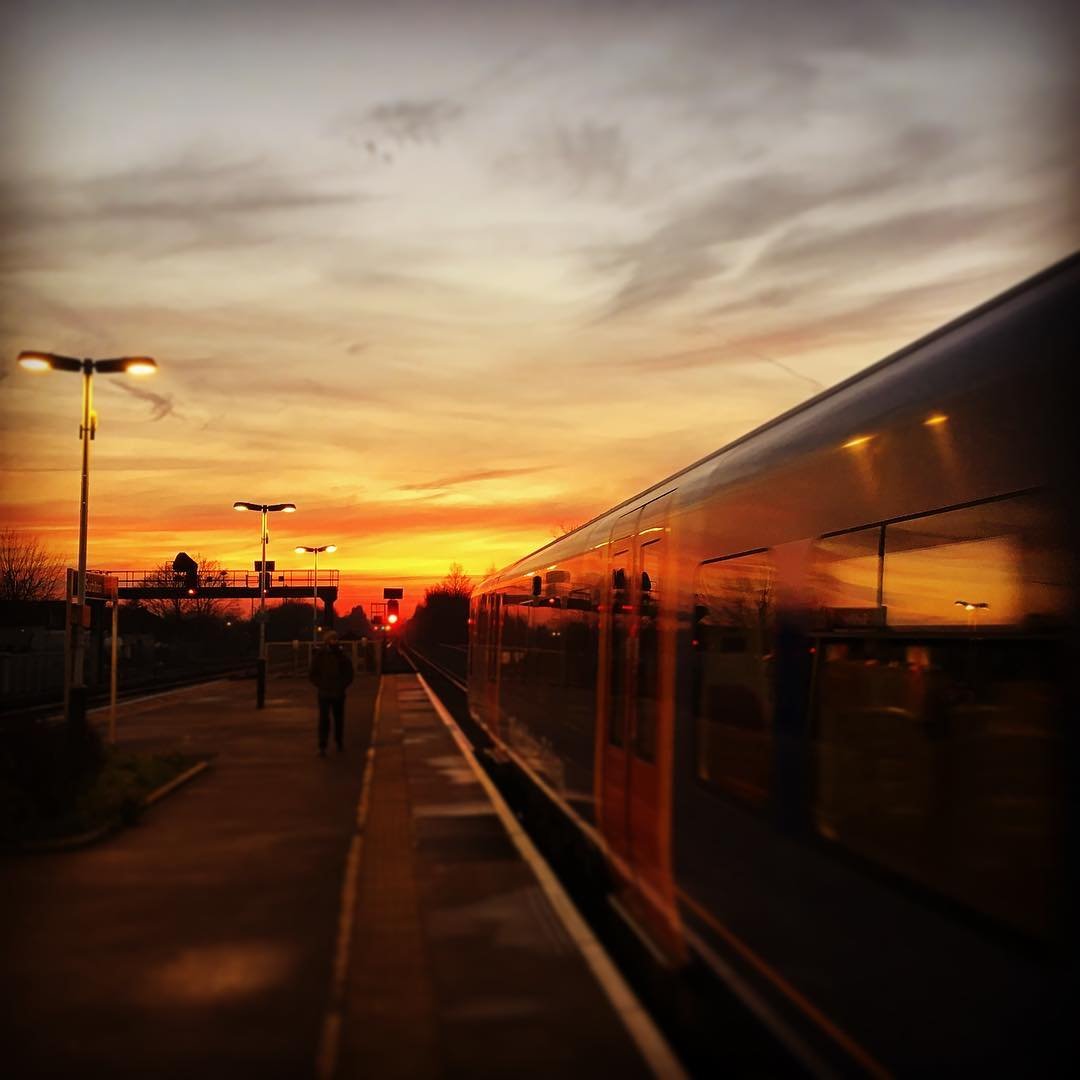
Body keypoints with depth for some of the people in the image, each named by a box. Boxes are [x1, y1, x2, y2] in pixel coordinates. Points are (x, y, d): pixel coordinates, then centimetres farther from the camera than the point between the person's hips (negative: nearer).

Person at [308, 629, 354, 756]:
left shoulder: (341, 655, 2)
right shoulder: (319, 655, -2)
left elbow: (349, 673, 9)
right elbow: (312, 674, 1)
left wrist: (343, 685, -2)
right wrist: (321, 685, -7)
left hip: (339, 693, 2)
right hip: (324, 693, -2)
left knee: (339, 719, 11)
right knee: (324, 719, -9)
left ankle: (339, 743, 26)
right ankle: (322, 747, -9)